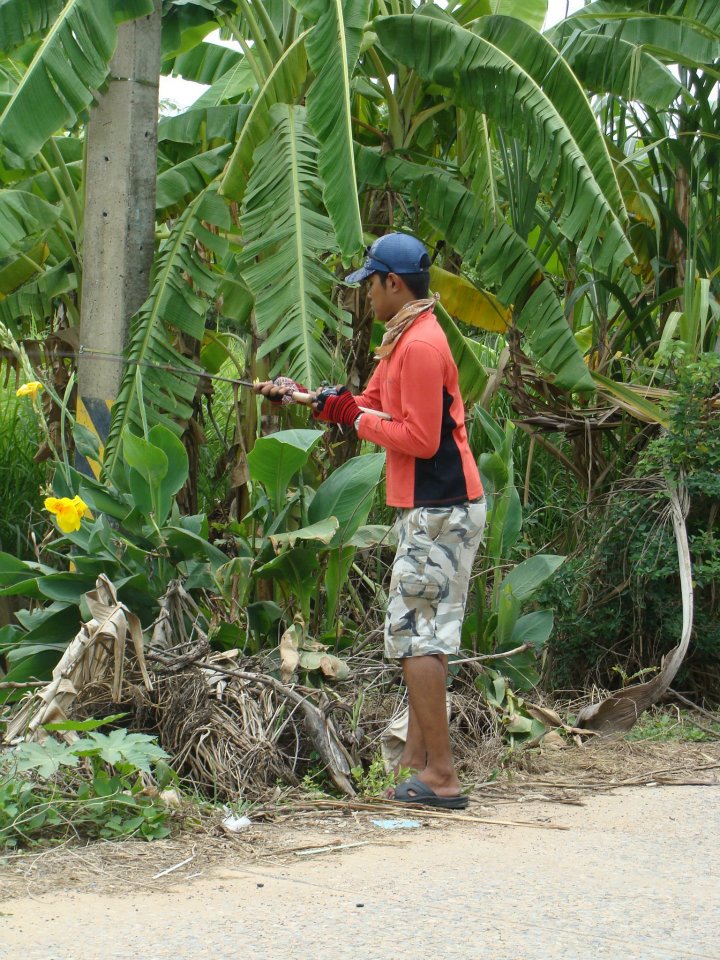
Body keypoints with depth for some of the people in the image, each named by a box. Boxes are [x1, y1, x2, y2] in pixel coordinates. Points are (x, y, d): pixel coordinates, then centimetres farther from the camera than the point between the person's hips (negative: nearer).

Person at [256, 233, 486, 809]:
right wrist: (300, 396, 14)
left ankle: (440, 776, -8)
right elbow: (370, 406, 20)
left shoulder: (421, 346, -18)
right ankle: (417, 758, 24)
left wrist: (358, 420, -10)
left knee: (416, 636, -9)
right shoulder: (403, 340, 16)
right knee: (420, 633, 16)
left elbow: (420, 438, -22)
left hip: (438, 512, -11)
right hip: (433, 508, 11)